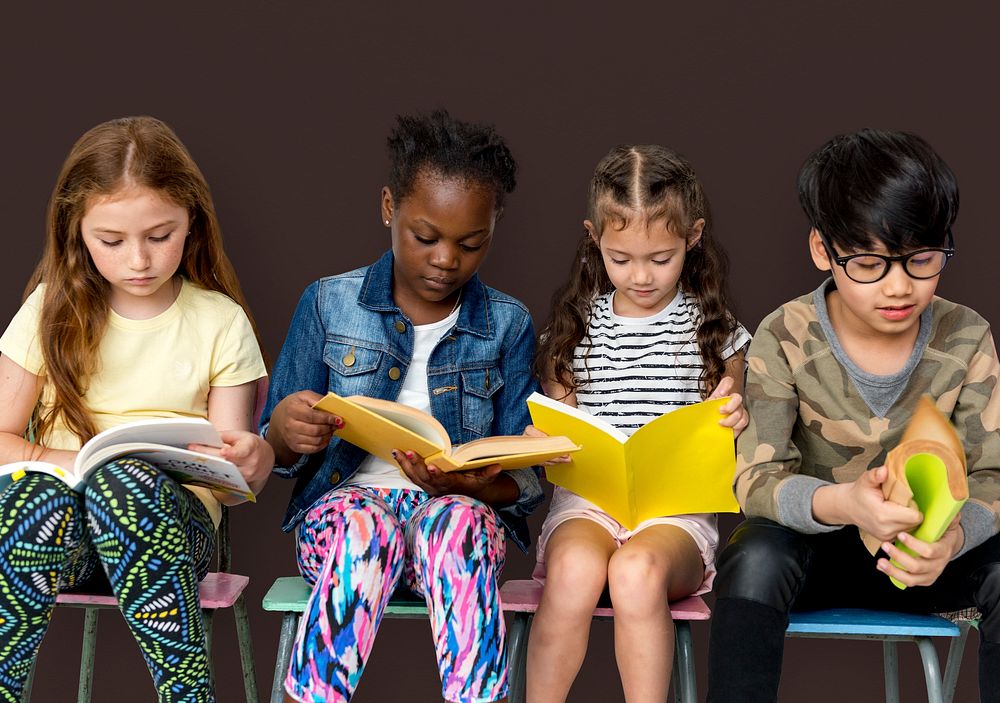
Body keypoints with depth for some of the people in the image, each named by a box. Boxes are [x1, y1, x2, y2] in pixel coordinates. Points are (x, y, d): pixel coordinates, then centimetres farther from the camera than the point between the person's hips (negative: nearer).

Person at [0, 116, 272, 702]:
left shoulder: (221, 324, 7)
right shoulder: (53, 311, 9)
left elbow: (229, 486, 6)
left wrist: (253, 462, -19)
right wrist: (69, 463, -15)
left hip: (173, 522, 0)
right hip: (53, 522, 1)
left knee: (128, 481, -37)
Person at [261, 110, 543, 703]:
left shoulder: (508, 326, 9)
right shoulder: (330, 304, 8)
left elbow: (527, 479, 5)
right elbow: (274, 454, 10)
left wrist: (468, 485, -18)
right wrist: (284, 431, -16)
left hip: (462, 506, 0)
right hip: (344, 500, 0)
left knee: (459, 521, -36)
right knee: (364, 523, -37)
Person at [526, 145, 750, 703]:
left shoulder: (714, 330, 9)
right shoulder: (573, 326, 12)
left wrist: (734, 423, -10)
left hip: (677, 508, -1)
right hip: (587, 499, 1)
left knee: (636, 570, -35)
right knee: (575, 568, -34)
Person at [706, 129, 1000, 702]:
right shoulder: (787, 339, -13)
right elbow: (756, 479, -20)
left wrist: (953, 536, -35)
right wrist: (840, 503, -43)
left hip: (922, 549, 2)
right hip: (813, 543, -2)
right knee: (755, 560, -35)